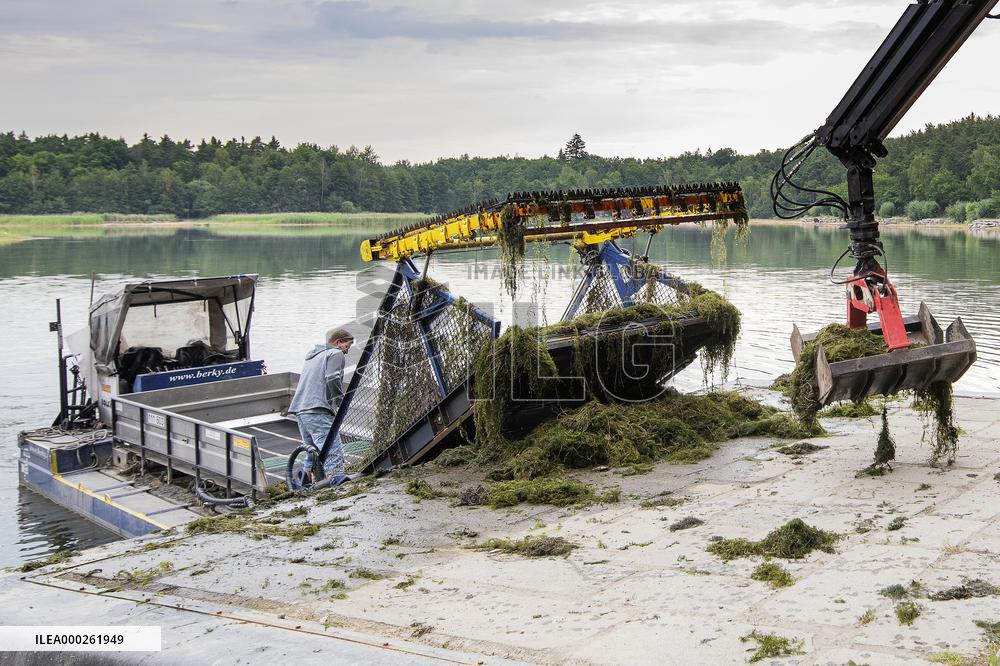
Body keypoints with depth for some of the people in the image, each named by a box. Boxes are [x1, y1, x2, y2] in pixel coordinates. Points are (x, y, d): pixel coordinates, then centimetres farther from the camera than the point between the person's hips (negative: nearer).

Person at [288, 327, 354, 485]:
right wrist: (341, 404, -4)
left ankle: (305, 481, 18)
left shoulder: (313, 356, 31)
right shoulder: (336, 354, 4)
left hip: (300, 410, 9)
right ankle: (336, 476, -30)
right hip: (317, 411, -9)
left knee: (312, 449, 18)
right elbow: (333, 380, -12)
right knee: (332, 447, -17)